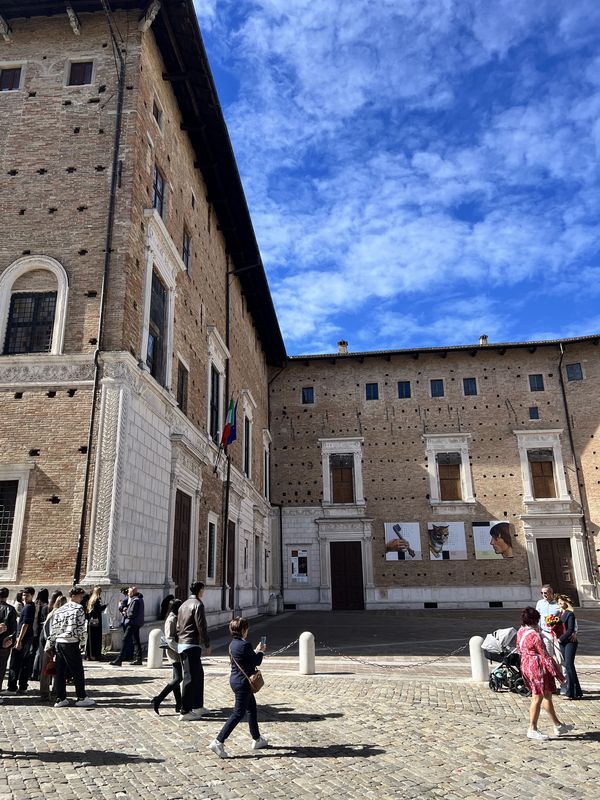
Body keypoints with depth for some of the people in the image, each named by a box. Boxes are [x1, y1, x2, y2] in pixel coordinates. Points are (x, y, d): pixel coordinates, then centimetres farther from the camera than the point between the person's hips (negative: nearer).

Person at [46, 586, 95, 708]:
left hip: (58, 643, 6)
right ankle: (81, 698, 9)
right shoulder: (79, 609, -7)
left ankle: (60, 699, 14)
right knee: (77, 671, 3)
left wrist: (50, 645, 17)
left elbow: (53, 629, 12)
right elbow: (81, 628, -10)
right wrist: (83, 642, 2)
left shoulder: (59, 610, 12)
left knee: (60, 671, 11)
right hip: (71, 643, -6)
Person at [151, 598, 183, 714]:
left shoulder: (175, 618, 12)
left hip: (177, 652, 10)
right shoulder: (171, 620, -16)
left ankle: (179, 705, 17)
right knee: (178, 678, -11)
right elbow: (169, 639, -22)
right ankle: (157, 700, -6)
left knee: (177, 678, 12)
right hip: (174, 652, -10)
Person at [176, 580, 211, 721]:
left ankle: (197, 706, 25)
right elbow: (201, 626, -15)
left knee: (198, 675, 18)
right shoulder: (198, 604, -11)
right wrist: (207, 645, -7)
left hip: (182, 644, 9)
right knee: (190, 678, -4)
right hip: (192, 645, -9)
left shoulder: (184, 605, 15)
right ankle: (185, 712, -2)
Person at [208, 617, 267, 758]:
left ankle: (257, 740, 32)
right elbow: (256, 662, -12)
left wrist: (256, 651, 17)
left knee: (252, 708, 21)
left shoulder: (233, 644, 5)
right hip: (243, 682, -10)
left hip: (235, 680, 10)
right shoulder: (245, 645, -23)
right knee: (238, 713, -1)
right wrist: (260, 651, 6)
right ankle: (218, 742, -3)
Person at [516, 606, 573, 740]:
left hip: (526, 666, 9)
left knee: (547, 695, 20)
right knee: (537, 698, 2)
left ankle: (558, 725, 32)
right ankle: (532, 730, 10)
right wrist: (557, 674, -10)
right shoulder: (535, 635, -23)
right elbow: (545, 656, -18)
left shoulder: (520, 632, 4)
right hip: (538, 668, -9)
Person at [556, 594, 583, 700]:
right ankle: (577, 692, 16)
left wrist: (561, 639, -11)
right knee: (567, 665, 9)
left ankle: (571, 692, -9)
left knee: (569, 665, -11)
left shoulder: (570, 614, -10)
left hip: (570, 641, -8)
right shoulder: (560, 613, 12)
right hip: (562, 642, 8)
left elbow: (570, 630, -14)